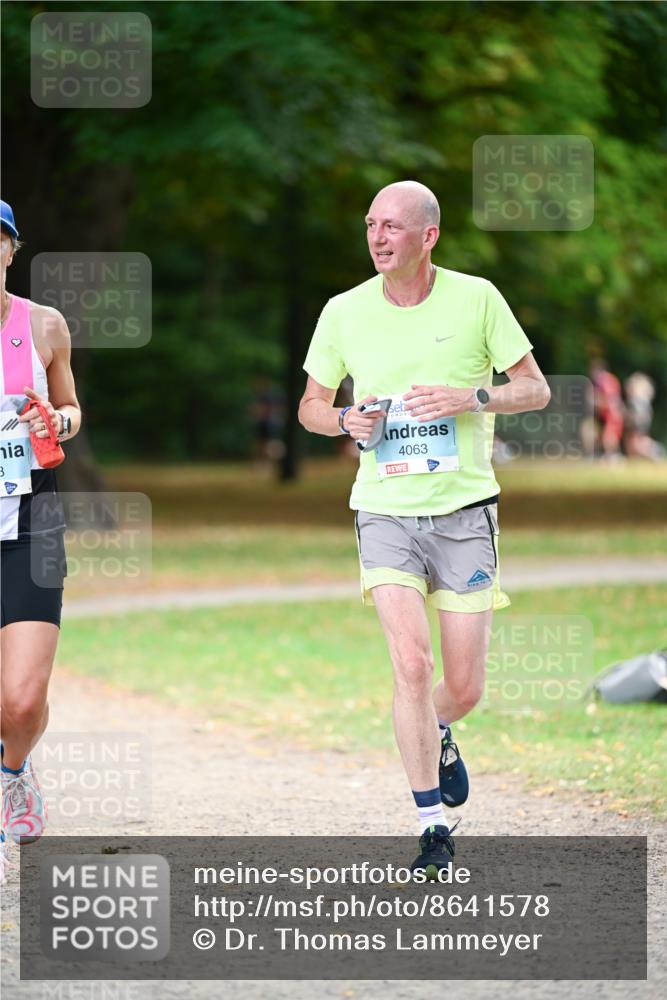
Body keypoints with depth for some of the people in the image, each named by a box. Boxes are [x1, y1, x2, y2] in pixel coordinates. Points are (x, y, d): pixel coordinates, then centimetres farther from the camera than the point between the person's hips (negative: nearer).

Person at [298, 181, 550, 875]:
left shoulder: (475, 298, -3)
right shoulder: (344, 312, 1)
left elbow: (535, 389, 2)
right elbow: (311, 406, 13)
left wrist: (470, 397, -16)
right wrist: (343, 420, -10)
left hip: (464, 510, 0)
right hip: (385, 509, 0)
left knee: (463, 688, 1)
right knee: (411, 665, -17)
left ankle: (437, 740, 39)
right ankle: (434, 830, -8)